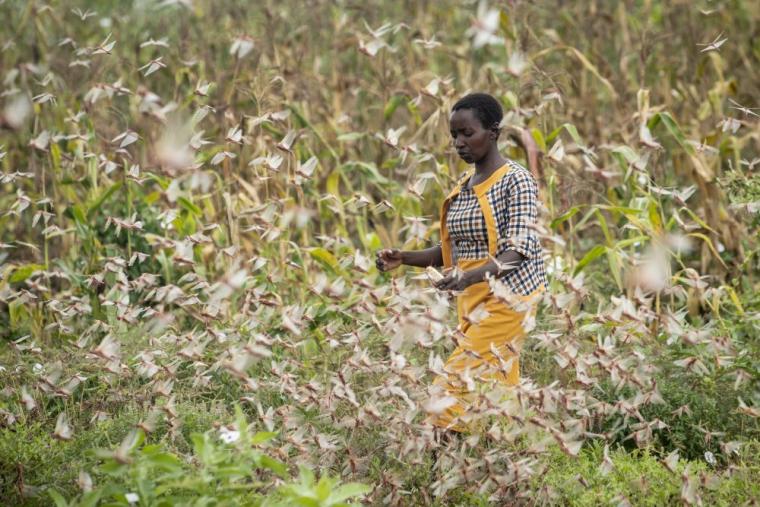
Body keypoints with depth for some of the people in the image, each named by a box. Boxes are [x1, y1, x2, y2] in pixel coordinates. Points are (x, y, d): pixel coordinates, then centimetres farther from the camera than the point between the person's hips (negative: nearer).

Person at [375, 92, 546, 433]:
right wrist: (403, 259, 0)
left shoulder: (516, 180, -10)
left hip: (505, 300, -8)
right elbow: (452, 250, 16)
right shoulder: (463, 187, 13)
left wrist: (470, 276, -37)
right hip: (471, 302, 8)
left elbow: (516, 252, -20)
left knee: (454, 386, -16)